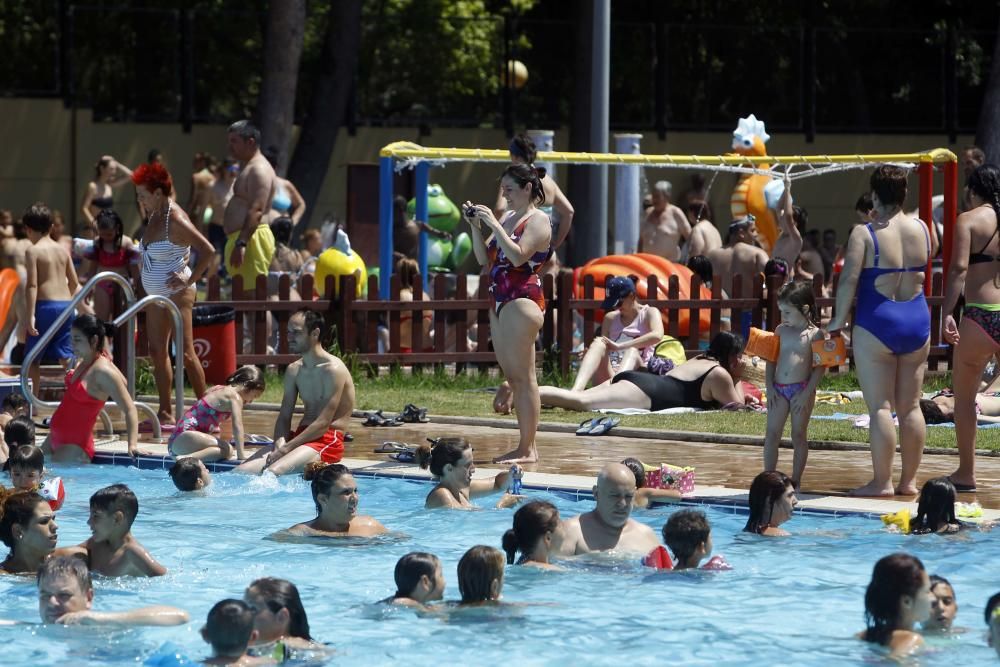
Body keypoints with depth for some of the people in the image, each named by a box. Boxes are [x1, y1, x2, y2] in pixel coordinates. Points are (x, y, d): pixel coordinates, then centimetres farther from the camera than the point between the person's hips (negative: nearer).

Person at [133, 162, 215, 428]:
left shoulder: (175, 221, -20)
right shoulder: (154, 216, 7)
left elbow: (207, 251, -25)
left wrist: (190, 279, -20)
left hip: (177, 294, -9)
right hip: (157, 295, 9)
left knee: (185, 353, -8)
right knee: (157, 351, 7)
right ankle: (165, 413, 12)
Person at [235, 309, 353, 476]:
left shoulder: (333, 370, -11)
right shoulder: (293, 370, 14)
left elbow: (323, 423, -17)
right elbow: (284, 417, 11)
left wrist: (286, 449, -19)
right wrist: (279, 444, -11)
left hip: (327, 441, -8)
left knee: (272, 472, -33)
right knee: (242, 471, -13)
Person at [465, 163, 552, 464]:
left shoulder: (538, 220, -6)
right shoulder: (507, 218, 19)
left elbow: (518, 256, -21)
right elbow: (484, 258, 17)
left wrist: (494, 225, -20)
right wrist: (476, 227, 5)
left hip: (523, 301, -10)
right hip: (501, 301, 10)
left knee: (523, 376, -10)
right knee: (513, 376, 9)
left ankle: (527, 449, -10)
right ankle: (526, 447, 13)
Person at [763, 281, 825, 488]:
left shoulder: (814, 334, -6)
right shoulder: (781, 330, 8)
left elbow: (819, 367, -9)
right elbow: (771, 360, 10)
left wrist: (806, 393, -14)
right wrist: (770, 387, -1)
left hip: (802, 390, -4)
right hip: (778, 389, 4)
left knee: (799, 435, 2)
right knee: (772, 434, 1)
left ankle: (796, 479, 9)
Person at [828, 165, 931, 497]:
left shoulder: (864, 234, -11)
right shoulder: (921, 229, 3)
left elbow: (849, 279, -17)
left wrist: (839, 319, -5)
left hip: (877, 324, -5)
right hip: (917, 323, 5)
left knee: (880, 407, -2)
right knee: (910, 406, 10)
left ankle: (882, 482, -2)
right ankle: (909, 480, 14)